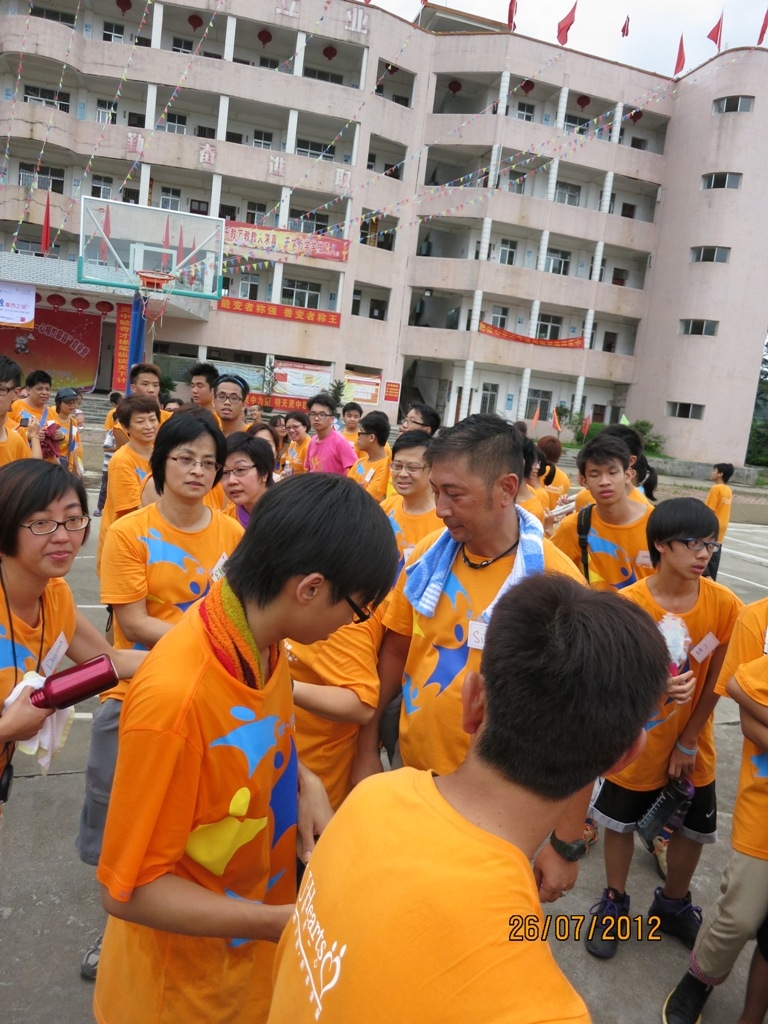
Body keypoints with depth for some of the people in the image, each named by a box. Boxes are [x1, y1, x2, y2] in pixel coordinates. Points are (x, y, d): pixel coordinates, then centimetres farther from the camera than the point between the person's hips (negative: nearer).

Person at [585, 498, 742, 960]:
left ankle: (673, 905, 45)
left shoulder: (725, 605, -15)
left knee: (694, 829, 18)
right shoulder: (627, 604, -21)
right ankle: (614, 903, 40)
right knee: (621, 823, 14)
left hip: (692, 748, 2)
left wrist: (688, 743, -5)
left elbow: (714, 682, -8)